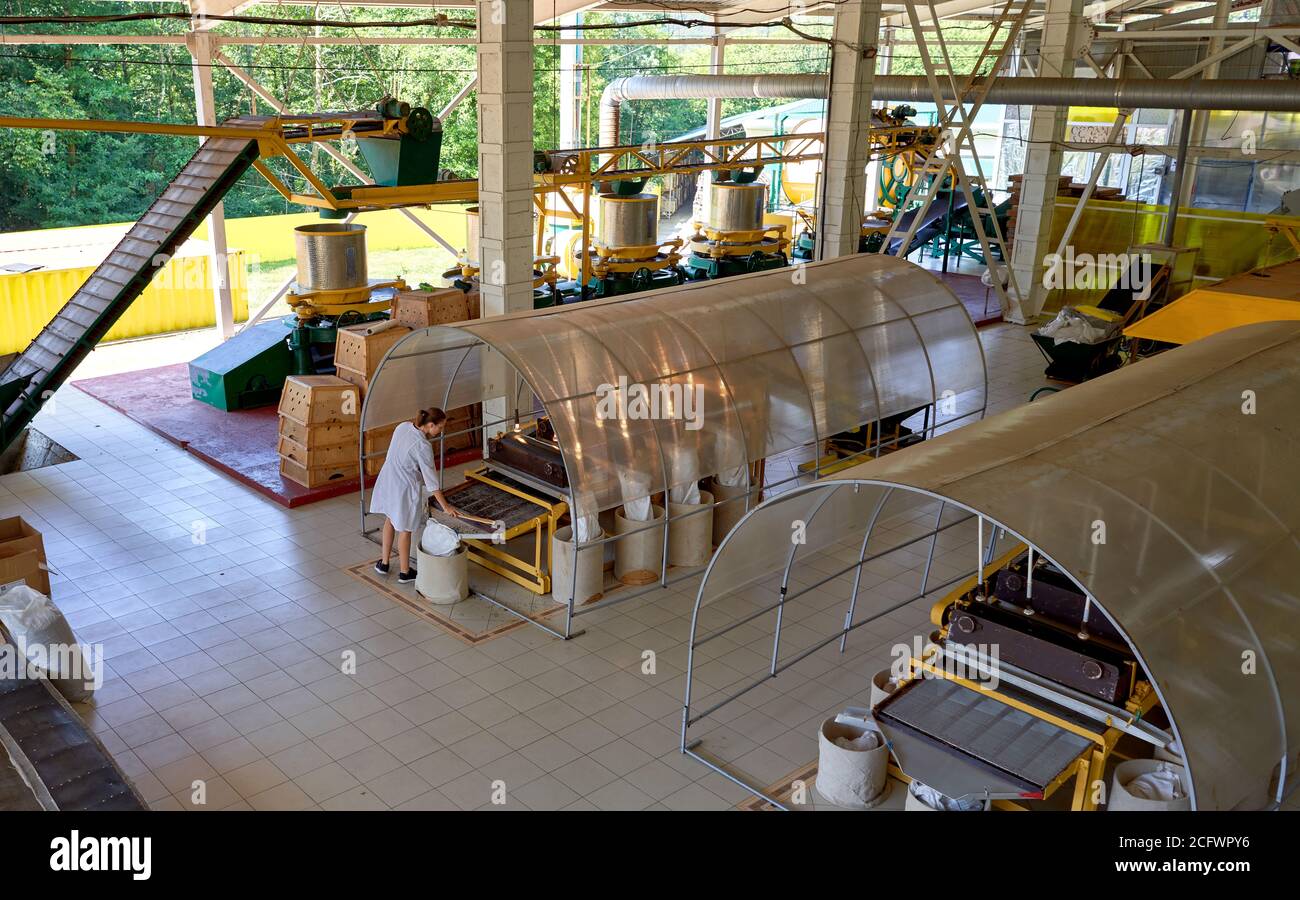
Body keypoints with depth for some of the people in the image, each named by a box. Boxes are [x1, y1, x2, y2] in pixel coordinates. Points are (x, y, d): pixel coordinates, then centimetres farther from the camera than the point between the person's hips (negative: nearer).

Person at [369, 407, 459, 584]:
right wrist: (445, 506, -15)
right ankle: (404, 572, 27)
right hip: (405, 489, -7)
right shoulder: (423, 446, -27)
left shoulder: (402, 427, -6)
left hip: (387, 481, 7)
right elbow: (431, 479, -22)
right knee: (404, 529, 10)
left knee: (390, 519, 26)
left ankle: (384, 563, 39)